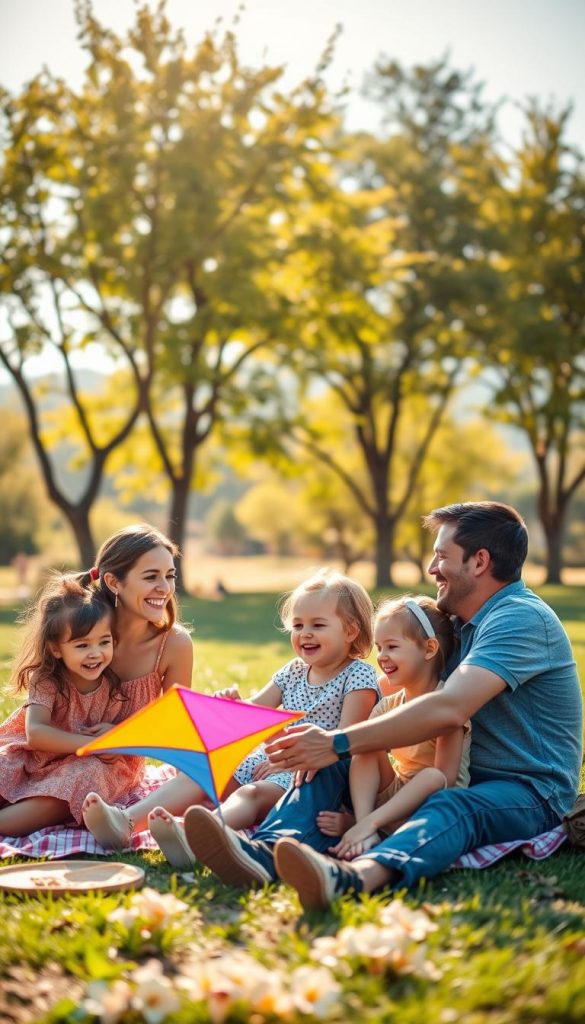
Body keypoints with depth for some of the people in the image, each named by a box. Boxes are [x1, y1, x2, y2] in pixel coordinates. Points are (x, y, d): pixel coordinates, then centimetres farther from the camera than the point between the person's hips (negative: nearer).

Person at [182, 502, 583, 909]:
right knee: (334, 766, -10)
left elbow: (449, 709, -30)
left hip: (529, 792, -8)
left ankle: (355, 877, -69)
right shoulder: (461, 623, 17)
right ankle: (265, 852, -37)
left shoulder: (521, 618, -15)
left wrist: (339, 743, -29)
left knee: (452, 807, -40)